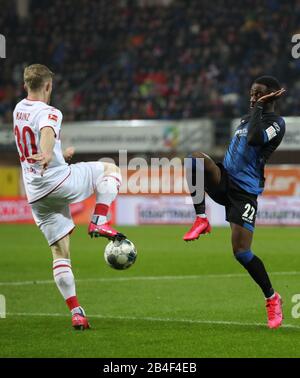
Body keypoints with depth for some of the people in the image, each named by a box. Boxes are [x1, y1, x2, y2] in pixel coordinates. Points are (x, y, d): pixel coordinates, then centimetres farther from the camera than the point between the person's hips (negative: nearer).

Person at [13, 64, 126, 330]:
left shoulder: (18, 110, 15)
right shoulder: (48, 113, -10)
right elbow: (48, 133, -35)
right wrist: (48, 155, -56)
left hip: (36, 194, 7)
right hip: (59, 181, -7)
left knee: (60, 253, 8)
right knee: (110, 169, 15)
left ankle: (76, 312, 0)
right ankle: (99, 222, -1)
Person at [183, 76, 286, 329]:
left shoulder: (276, 123, -7)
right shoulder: (248, 119, 19)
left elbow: (255, 138, -28)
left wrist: (259, 108, -19)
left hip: (245, 192, -7)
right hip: (224, 182, 7)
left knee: (241, 252, -13)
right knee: (196, 158, -25)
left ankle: (272, 298, 9)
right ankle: (201, 220, -15)